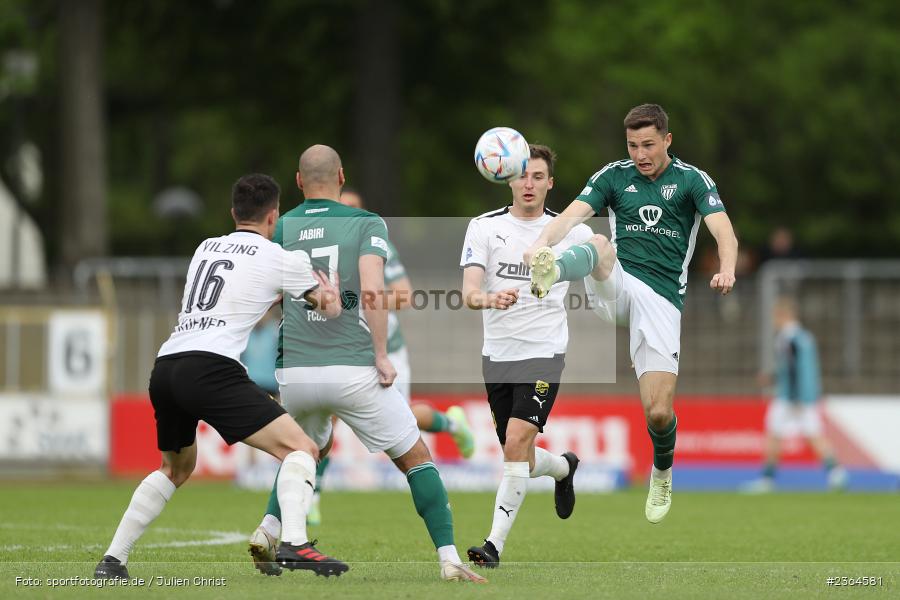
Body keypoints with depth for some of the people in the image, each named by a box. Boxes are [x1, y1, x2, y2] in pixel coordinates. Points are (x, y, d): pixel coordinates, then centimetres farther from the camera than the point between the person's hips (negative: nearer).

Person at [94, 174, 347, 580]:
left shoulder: (205, 249, 25)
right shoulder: (281, 260, 7)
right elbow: (331, 310, 22)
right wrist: (327, 289, 43)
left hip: (165, 367, 7)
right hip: (211, 367, -7)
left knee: (176, 468, 30)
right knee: (301, 449, -6)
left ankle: (112, 560, 26)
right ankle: (293, 544, -27)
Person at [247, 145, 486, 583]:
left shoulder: (277, 230, 10)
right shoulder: (365, 224, 0)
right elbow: (372, 292, -14)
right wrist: (381, 354, -9)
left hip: (293, 372, 4)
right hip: (353, 368, -4)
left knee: (312, 449, 32)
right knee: (415, 458, 10)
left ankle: (268, 530, 15)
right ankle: (449, 559, 0)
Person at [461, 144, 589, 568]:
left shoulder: (569, 231, 0)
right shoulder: (484, 227, -2)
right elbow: (468, 291, -14)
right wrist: (488, 299, -36)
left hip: (543, 353, -2)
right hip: (497, 355, 2)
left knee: (517, 441, -20)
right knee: (520, 459, 11)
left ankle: (495, 542, -18)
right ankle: (563, 468, 47)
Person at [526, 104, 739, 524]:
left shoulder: (692, 180, 4)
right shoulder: (613, 175, 9)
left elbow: (724, 232, -10)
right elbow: (573, 214, -7)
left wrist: (726, 270, -33)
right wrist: (542, 242, -29)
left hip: (662, 297, -1)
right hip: (615, 285, 1)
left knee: (658, 411, -10)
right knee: (599, 245, -33)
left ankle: (662, 472, 23)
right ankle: (550, 272, -68)